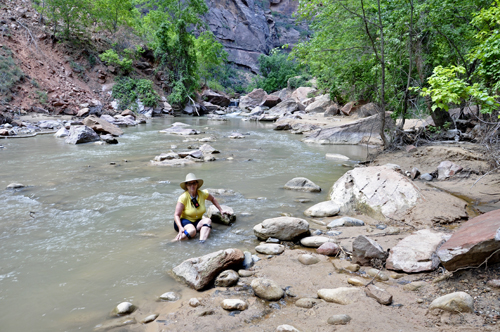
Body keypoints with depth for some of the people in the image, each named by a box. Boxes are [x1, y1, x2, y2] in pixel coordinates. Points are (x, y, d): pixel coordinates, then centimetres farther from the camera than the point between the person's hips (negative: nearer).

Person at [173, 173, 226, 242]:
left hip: (197, 222, 5)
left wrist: (221, 210, 16)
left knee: (207, 220, -30)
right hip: (184, 221, -5)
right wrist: (180, 228, -33)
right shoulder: (183, 197, -16)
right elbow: (176, 215, -18)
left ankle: (202, 242, -49)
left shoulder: (202, 194, -3)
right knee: (192, 231, -39)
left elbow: (212, 199, 20)